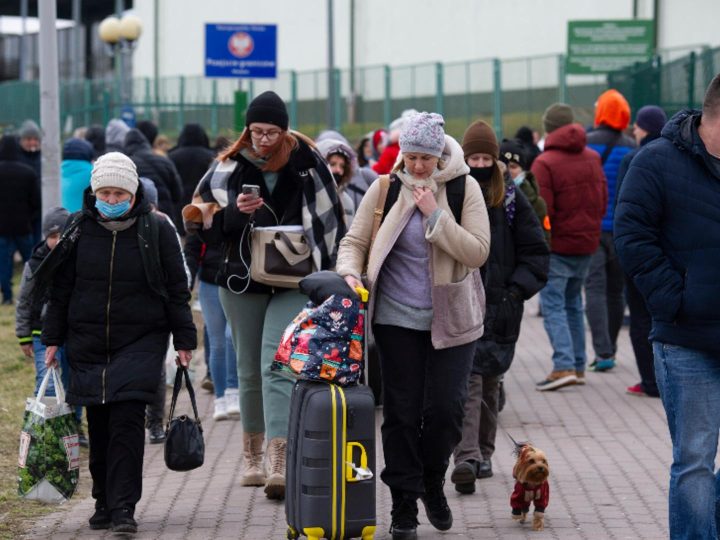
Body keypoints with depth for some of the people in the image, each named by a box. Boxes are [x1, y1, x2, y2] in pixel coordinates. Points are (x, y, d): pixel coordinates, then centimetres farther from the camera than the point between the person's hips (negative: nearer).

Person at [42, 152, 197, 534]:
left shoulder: (157, 231, 0)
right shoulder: (78, 231, 4)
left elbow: (178, 290, 4)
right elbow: (60, 288, 10)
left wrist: (184, 341, 1)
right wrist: (53, 339, 7)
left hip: (141, 341, -2)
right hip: (88, 344, 2)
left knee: (127, 420, -12)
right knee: (99, 425, 5)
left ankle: (123, 507, -13)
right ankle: (104, 502, 17)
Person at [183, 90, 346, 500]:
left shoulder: (308, 163, -3)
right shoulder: (229, 167, -1)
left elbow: (332, 220, 7)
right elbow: (201, 222, 0)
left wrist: (331, 274, 6)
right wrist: (234, 213, -19)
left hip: (294, 282, -3)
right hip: (243, 280, 3)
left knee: (278, 366, -17)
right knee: (250, 370, 13)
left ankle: (279, 462, -24)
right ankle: (253, 456, 29)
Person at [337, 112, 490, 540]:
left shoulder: (464, 187, -4)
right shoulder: (385, 188, 0)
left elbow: (477, 252, -11)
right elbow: (355, 240, 3)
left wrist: (436, 215, -19)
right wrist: (350, 272, -18)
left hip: (451, 319, 0)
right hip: (398, 318, 1)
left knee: (446, 409, 0)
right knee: (402, 412, 1)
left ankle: (432, 483, 27)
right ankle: (404, 505, 12)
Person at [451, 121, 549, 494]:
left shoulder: (511, 200, 6)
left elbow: (536, 251, 8)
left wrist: (518, 288, -4)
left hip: (499, 306, 2)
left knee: (489, 381, 10)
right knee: (466, 379, -14)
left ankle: (483, 453, 22)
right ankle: (467, 457, -23)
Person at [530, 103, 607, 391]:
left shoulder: (545, 163, -15)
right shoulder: (593, 158, 6)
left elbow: (541, 210, -17)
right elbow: (603, 201, 10)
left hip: (557, 245, -6)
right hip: (586, 242, 6)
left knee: (553, 305, -4)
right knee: (573, 304, 17)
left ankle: (563, 366, -17)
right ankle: (578, 366, 16)